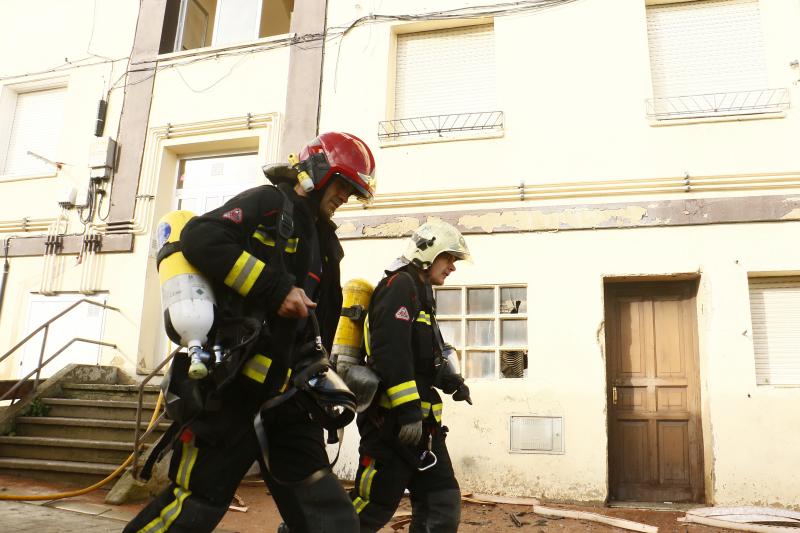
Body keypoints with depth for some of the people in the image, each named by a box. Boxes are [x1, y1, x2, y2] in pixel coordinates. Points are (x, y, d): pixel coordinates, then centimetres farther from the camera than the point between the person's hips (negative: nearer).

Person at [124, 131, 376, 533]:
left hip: (283, 390, 8)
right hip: (231, 381, -8)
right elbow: (201, 239, -21)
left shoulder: (324, 242, 21)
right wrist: (275, 289, -21)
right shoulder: (268, 203, -3)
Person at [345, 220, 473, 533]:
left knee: (443, 506, 9)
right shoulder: (399, 285, -9)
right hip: (392, 419, -10)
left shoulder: (421, 294, 23)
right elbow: (391, 352, -21)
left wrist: (450, 380, 10)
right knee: (371, 506, -7)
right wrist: (408, 410, -24)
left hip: (419, 420, 10)